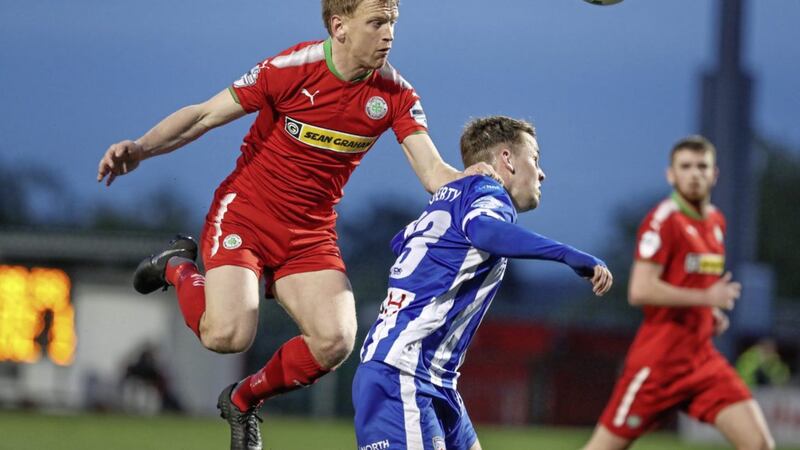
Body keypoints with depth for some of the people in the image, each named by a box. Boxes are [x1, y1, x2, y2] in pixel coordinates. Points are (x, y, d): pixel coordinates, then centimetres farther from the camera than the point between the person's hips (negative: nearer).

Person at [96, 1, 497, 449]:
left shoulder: (395, 94, -6)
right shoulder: (290, 70, -17)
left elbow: (433, 172, -10)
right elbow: (202, 116, -10)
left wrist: (469, 178, -33)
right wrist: (140, 148, -25)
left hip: (311, 233, 4)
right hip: (245, 212, -4)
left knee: (335, 342, -17)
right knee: (228, 335, -24)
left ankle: (245, 398, 13)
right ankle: (179, 268, 12)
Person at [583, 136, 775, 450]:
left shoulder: (716, 221, 13)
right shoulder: (663, 220, -12)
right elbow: (640, 291, -21)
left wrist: (713, 313, 9)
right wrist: (707, 298, -18)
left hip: (702, 357, 7)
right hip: (659, 358, -7)